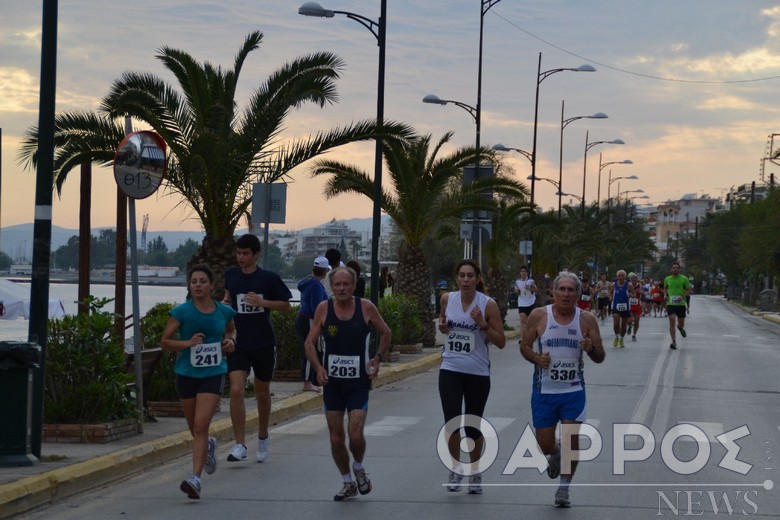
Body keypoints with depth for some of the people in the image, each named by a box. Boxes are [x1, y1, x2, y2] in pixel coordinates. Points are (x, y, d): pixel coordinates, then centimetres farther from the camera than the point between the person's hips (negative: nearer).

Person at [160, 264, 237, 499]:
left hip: (213, 374, -1)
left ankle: (195, 478, -17)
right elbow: (165, 341, -4)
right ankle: (208, 446, 50)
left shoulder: (224, 312, -1)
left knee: (201, 426, -15)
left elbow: (231, 330, 21)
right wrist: (187, 343, -20)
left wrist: (230, 340, 0)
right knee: (195, 429, 14)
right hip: (187, 374, 1)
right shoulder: (182, 311, -7)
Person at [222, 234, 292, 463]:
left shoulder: (269, 278, -7)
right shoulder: (231, 275, 2)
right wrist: (225, 303, 0)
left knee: (262, 393, 14)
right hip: (238, 343, 1)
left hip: (263, 343, -1)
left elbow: (286, 305, -1)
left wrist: (262, 302, -16)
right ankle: (239, 445, -12)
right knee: (236, 390, -15)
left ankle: (263, 438, 36)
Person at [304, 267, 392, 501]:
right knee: (336, 437, 5)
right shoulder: (323, 309, -5)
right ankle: (348, 483, 23)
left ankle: (358, 468, 20)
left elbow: (385, 333, 9)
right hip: (332, 382, 2)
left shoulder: (366, 308, -6)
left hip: (359, 382, -2)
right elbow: (310, 342, 0)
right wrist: (318, 367, -14)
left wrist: (377, 358, -3)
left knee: (356, 435, -12)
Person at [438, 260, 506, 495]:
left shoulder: (488, 304, -9)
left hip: (478, 373, -2)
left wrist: (482, 324, -20)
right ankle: (455, 468, 2)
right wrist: (442, 325, 0)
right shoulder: (447, 299, 1)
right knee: (452, 419, -17)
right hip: (450, 370, 2)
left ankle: (475, 473, 27)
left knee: (473, 425, 7)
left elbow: (501, 342, -6)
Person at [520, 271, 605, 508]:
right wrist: (536, 358, -18)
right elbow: (524, 345, 3)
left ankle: (564, 488, 14)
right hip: (544, 391, 0)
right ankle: (554, 456, 41)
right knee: (544, 443, 4)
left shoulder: (587, 320, -4)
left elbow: (600, 358, 1)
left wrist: (591, 348, -22)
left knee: (571, 440, -5)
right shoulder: (539, 316, -7)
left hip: (573, 391, 0)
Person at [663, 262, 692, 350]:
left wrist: (683, 296, -15)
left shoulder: (684, 279, -1)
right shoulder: (667, 279, 5)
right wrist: (665, 295, 1)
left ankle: (680, 328, 47)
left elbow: (689, 290, 2)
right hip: (670, 303, 0)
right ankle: (674, 342, -13)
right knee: (672, 321, -15)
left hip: (681, 304, 0)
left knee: (681, 324, 7)